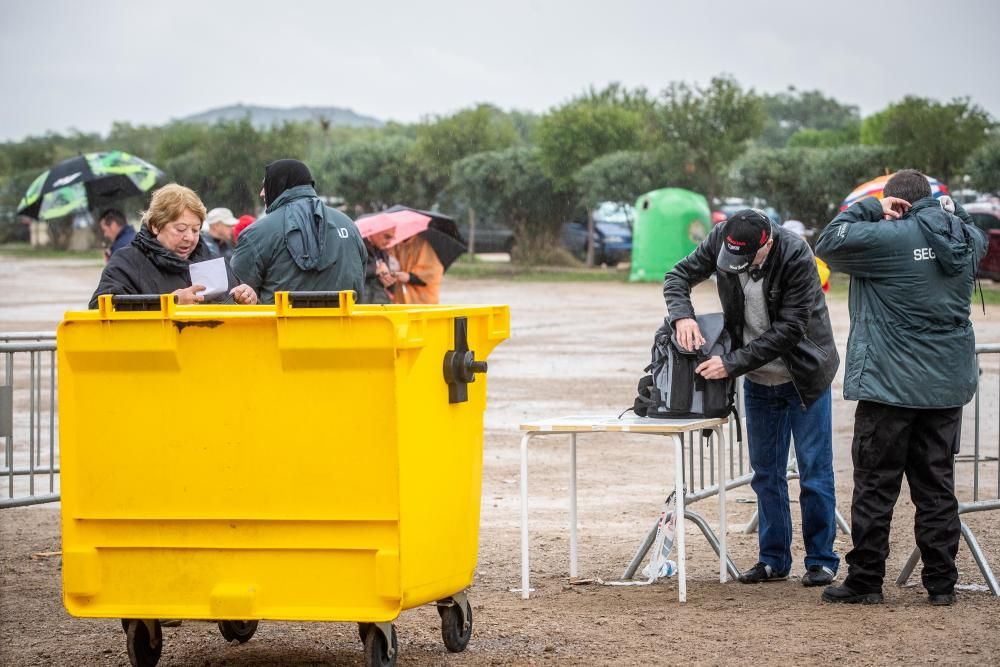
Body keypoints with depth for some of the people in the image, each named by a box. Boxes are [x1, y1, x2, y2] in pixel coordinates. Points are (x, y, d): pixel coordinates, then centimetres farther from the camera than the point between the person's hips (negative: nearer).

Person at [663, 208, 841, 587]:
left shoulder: (796, 257, -27)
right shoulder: (721, 240, -14)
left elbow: (788, 330, -27)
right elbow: (679, 275, -4)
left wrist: (732, 364, -29)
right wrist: (682, 315, -26)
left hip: (804, 377, -5)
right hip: (758, 380, 5)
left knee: (815, 471, 0)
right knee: (766, 473, 10)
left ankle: (821, 560, 8)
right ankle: (773, 559, 18)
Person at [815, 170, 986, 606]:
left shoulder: (891, 238, -15)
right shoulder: (964, 239, 5)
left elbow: (829, 243, -12)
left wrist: (869, 208, -4)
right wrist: (947, 209, 17)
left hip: (891, 385, -6)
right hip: (948, 385, 6)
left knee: (875, 486, 3)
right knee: (936, 485, 10)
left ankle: (865, 581, 6)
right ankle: (942, 583, 11)